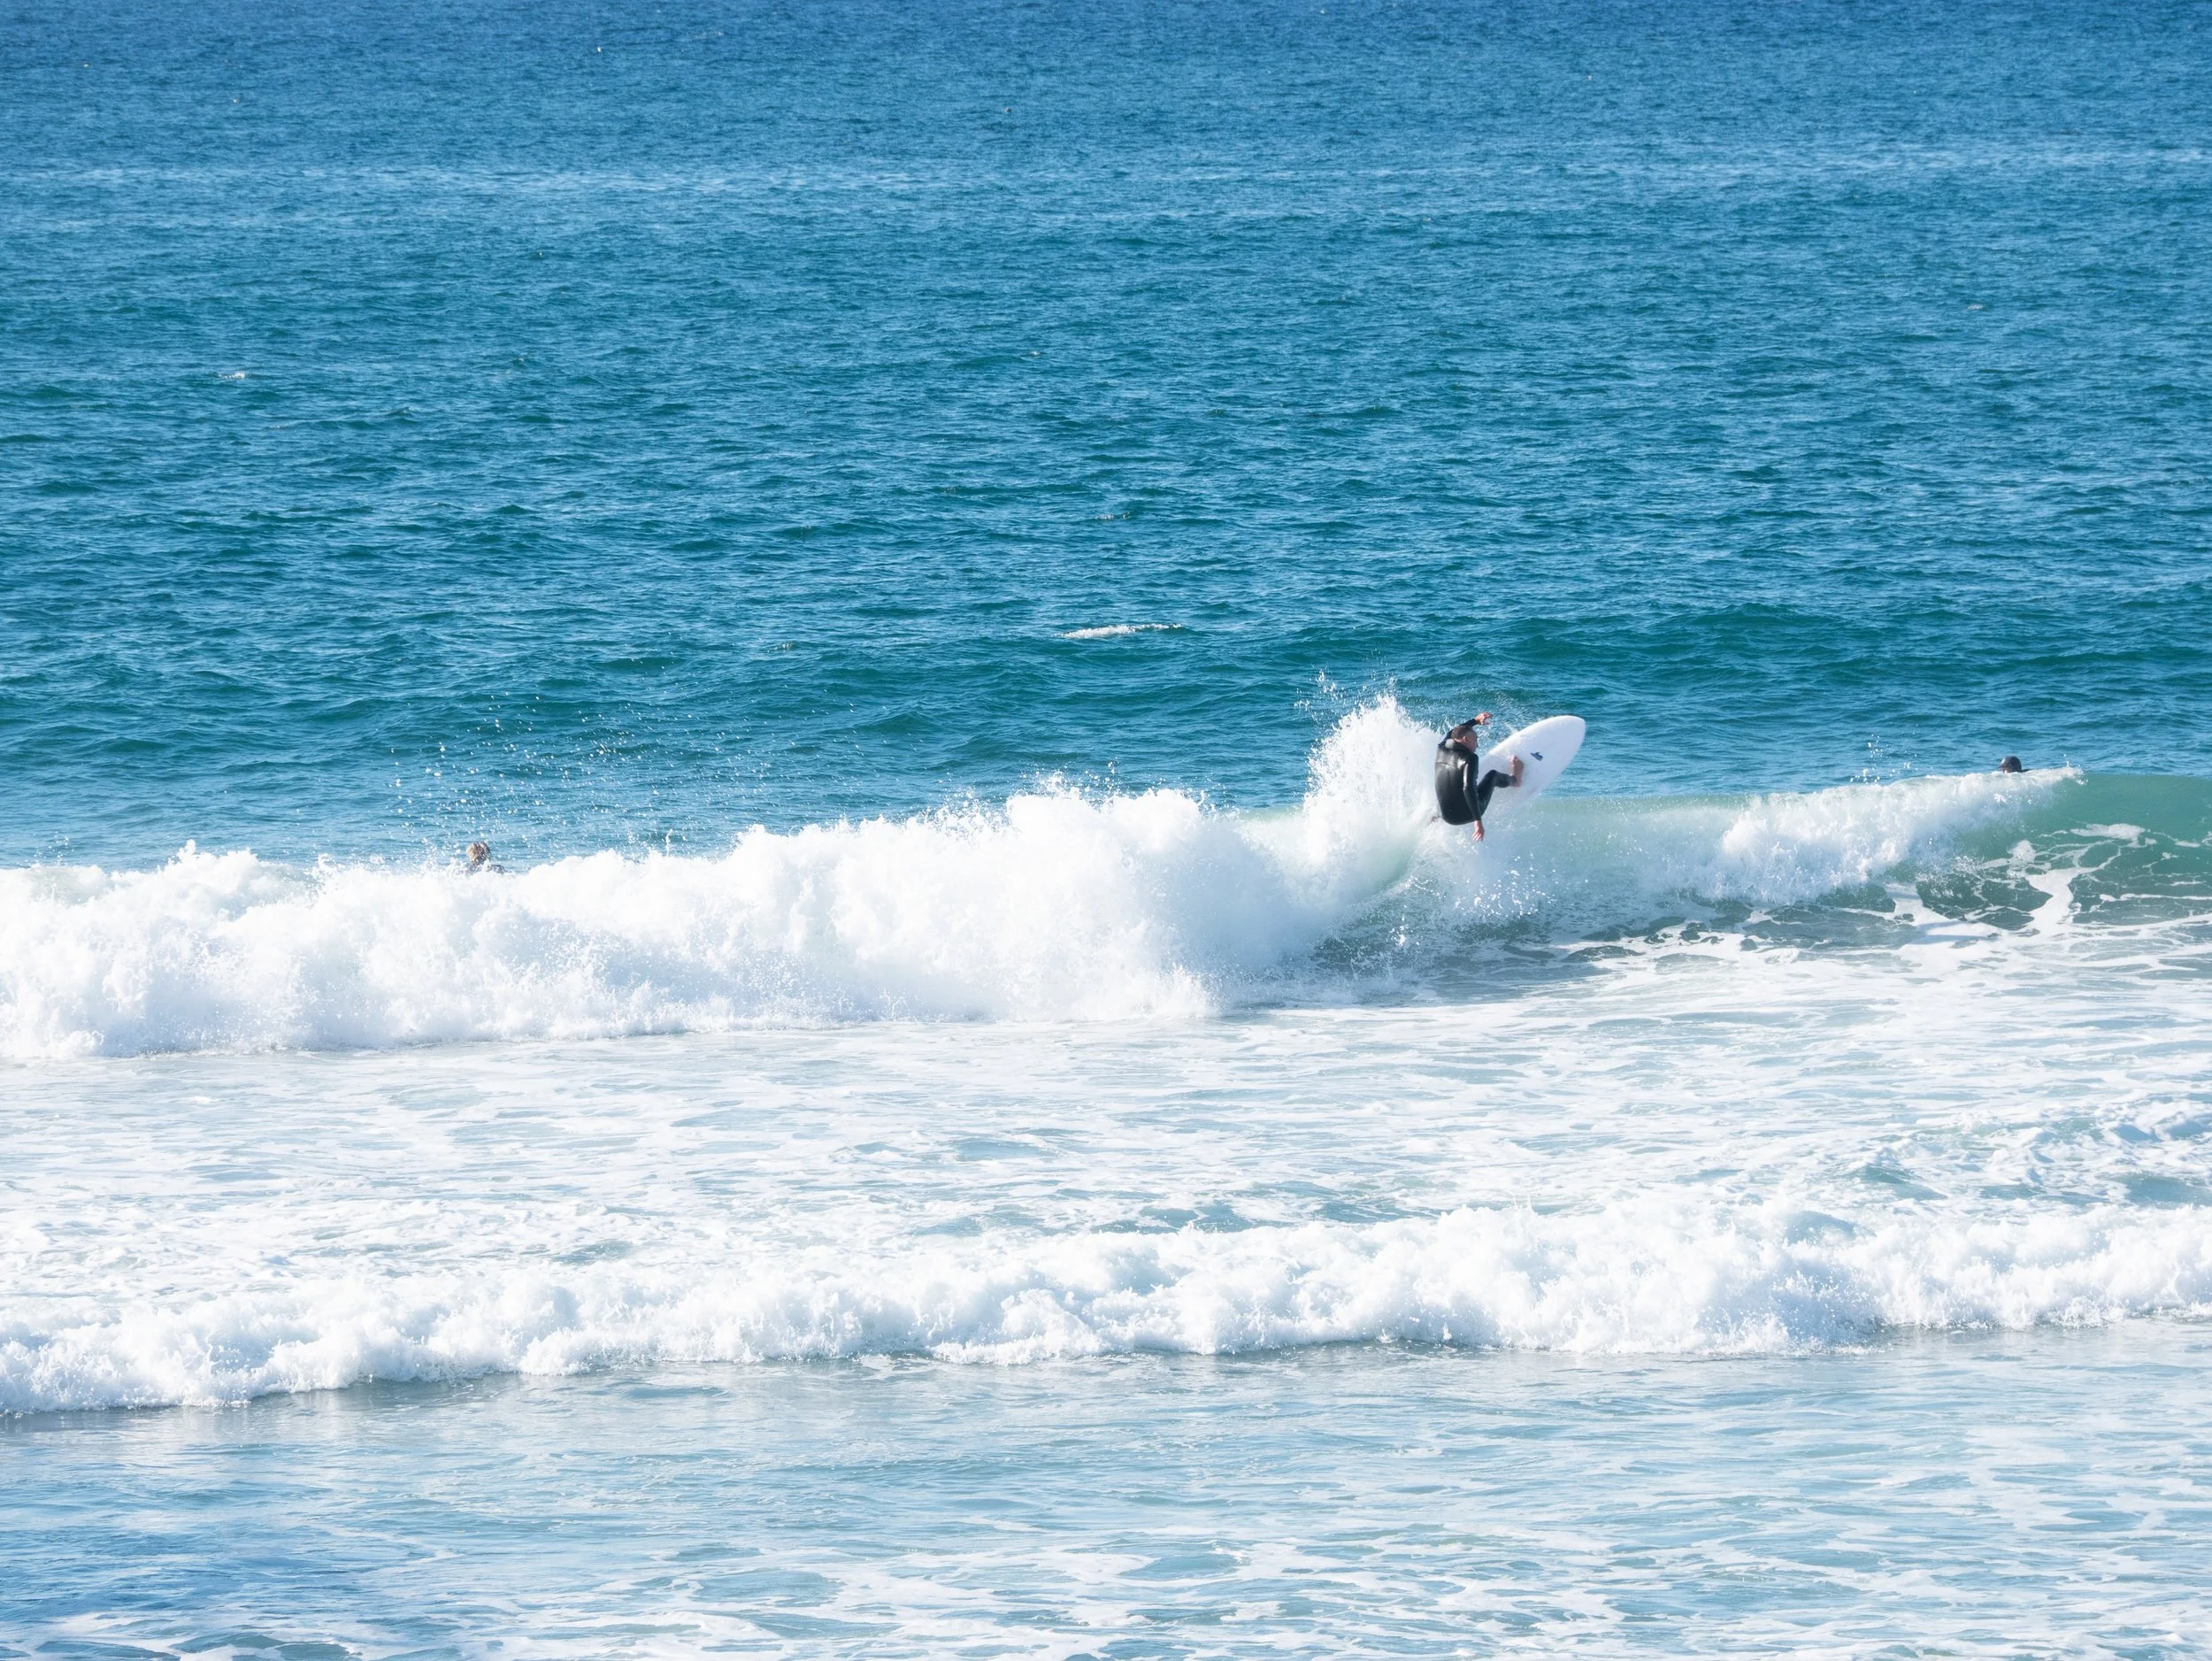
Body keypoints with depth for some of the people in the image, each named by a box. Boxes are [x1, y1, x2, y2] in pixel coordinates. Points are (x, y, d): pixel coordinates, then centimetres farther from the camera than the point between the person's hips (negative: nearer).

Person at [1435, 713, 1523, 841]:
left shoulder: (1441, 750, 0)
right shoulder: (1469, 759, -21)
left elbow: (1451, 734, 23)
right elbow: (1468, 789, -33)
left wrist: (1475, 721, 36)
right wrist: (1478, 820, -34)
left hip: (1446, 816, 5)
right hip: (1467, 815, -5)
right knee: (1492, 775, 18)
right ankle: (1514, 779, 49)